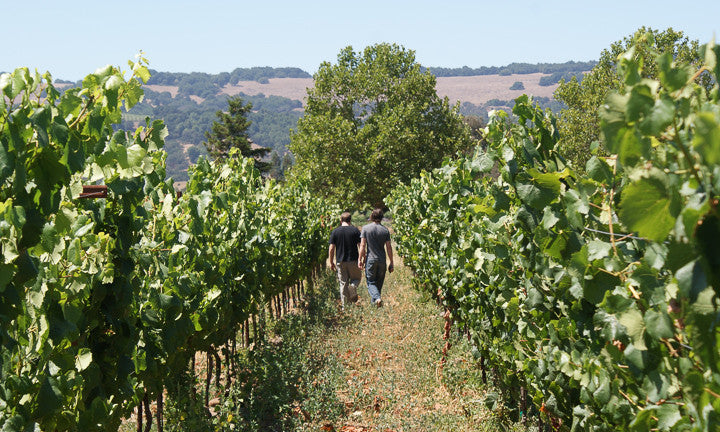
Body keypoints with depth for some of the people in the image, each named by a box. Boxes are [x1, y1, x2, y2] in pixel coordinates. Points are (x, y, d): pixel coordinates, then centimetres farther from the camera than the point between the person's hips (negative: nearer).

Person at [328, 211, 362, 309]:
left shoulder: (335, 231, 0)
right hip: (353, 260, -1)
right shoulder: (355, 230, -3)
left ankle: (344, 305, 7)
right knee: (356, 278, 18)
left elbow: (331, 248, -1)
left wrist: (331, 262, 7)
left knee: (343, 283, 9)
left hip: (340, 261, 2)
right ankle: (353, 286, -14)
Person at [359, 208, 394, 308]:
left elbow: (362, 245, -8)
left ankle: (377, 298, -19)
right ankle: (374, 300, 24)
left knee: (370, 282, 5)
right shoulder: (385, 230, -1)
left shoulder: (365, 228, -5)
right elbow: (389, 247, 0)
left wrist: (360, 259, -2)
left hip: (370, 259, -2)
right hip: (382, 260, 2)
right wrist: (391, 263, 5)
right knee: (379, 282, 16)